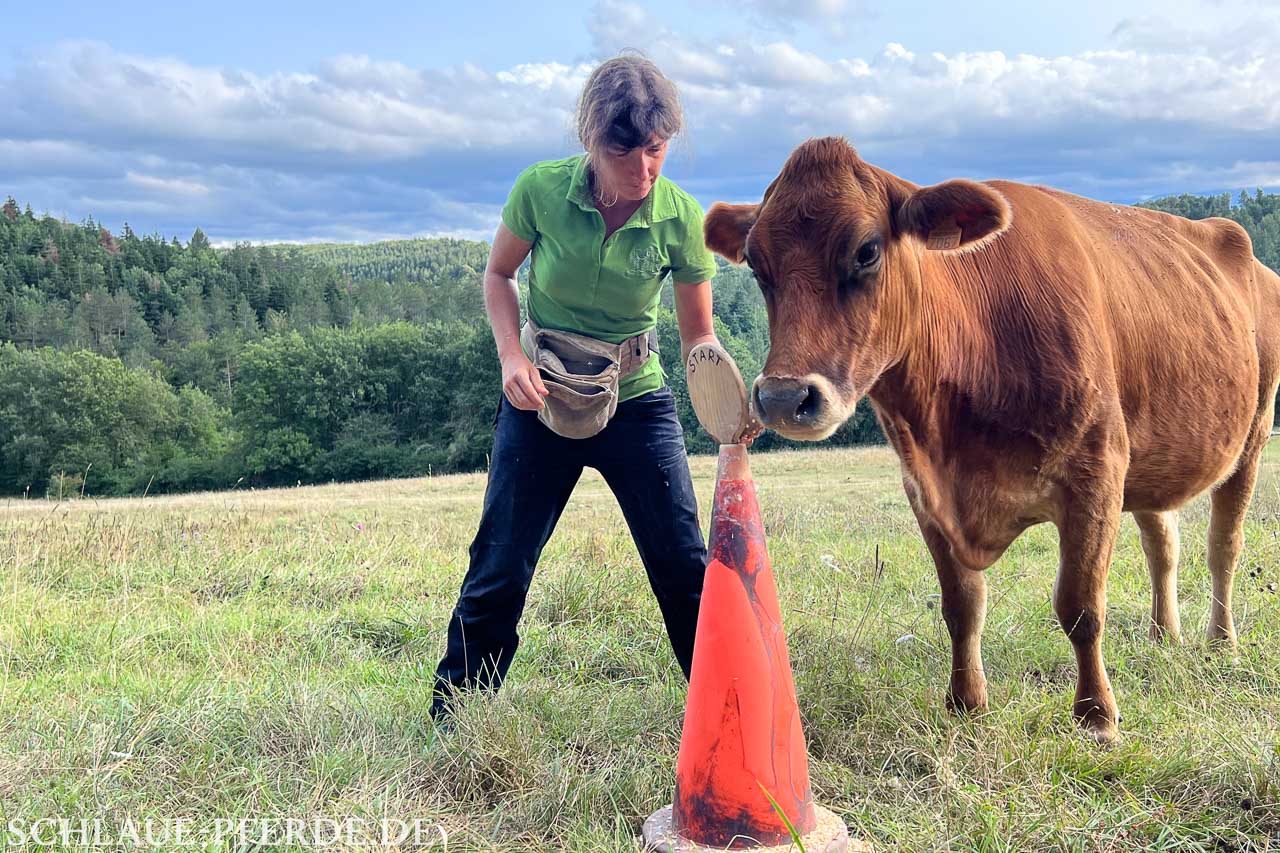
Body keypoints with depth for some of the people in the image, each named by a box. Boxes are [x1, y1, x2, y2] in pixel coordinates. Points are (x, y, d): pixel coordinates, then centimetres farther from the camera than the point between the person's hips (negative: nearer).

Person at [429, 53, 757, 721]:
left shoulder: (681, 220, -14)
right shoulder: (541, 190, -15)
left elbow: (698, 339, -7)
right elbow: (498, 274, 2)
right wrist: (511, 355, -14)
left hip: (637, 404, 1)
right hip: (539, 399, 0)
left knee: (685, 567, 1)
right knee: (498, 570, 3)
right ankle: (449, 721, 21)